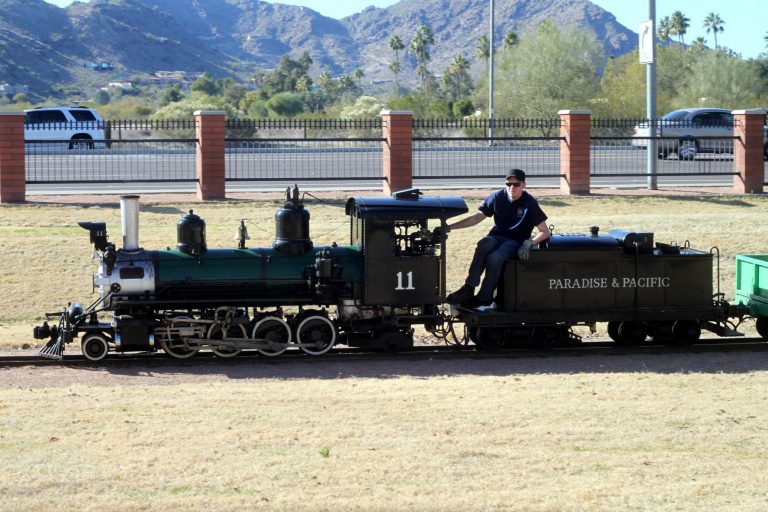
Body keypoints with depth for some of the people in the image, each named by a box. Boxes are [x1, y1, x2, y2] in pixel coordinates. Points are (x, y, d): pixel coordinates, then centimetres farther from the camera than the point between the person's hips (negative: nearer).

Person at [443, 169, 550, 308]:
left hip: (515, 242, -3)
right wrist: (450, 227, -4)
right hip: (496, 237, 3)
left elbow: (545, 232, -6)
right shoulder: (498, 197, 1)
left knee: (495, 258, -36)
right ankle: (468, 288, -37)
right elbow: (477, 218, 5)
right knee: (484, 245, -35)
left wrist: (529, 243, -24)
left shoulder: (530, 203, -8)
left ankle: (484, 298, -24)